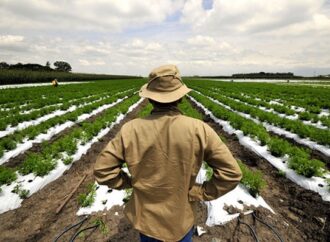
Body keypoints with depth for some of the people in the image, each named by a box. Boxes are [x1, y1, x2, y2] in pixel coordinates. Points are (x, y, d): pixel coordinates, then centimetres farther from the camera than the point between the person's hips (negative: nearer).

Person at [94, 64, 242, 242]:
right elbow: (231, 172, -17)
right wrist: (201, 193, -8)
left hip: (146, 219, 1)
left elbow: (102, 170, -12)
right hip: (182, 220, 0)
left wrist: (129, 182, -1)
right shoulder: (199, 129, -23)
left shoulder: (130, 130, -22)